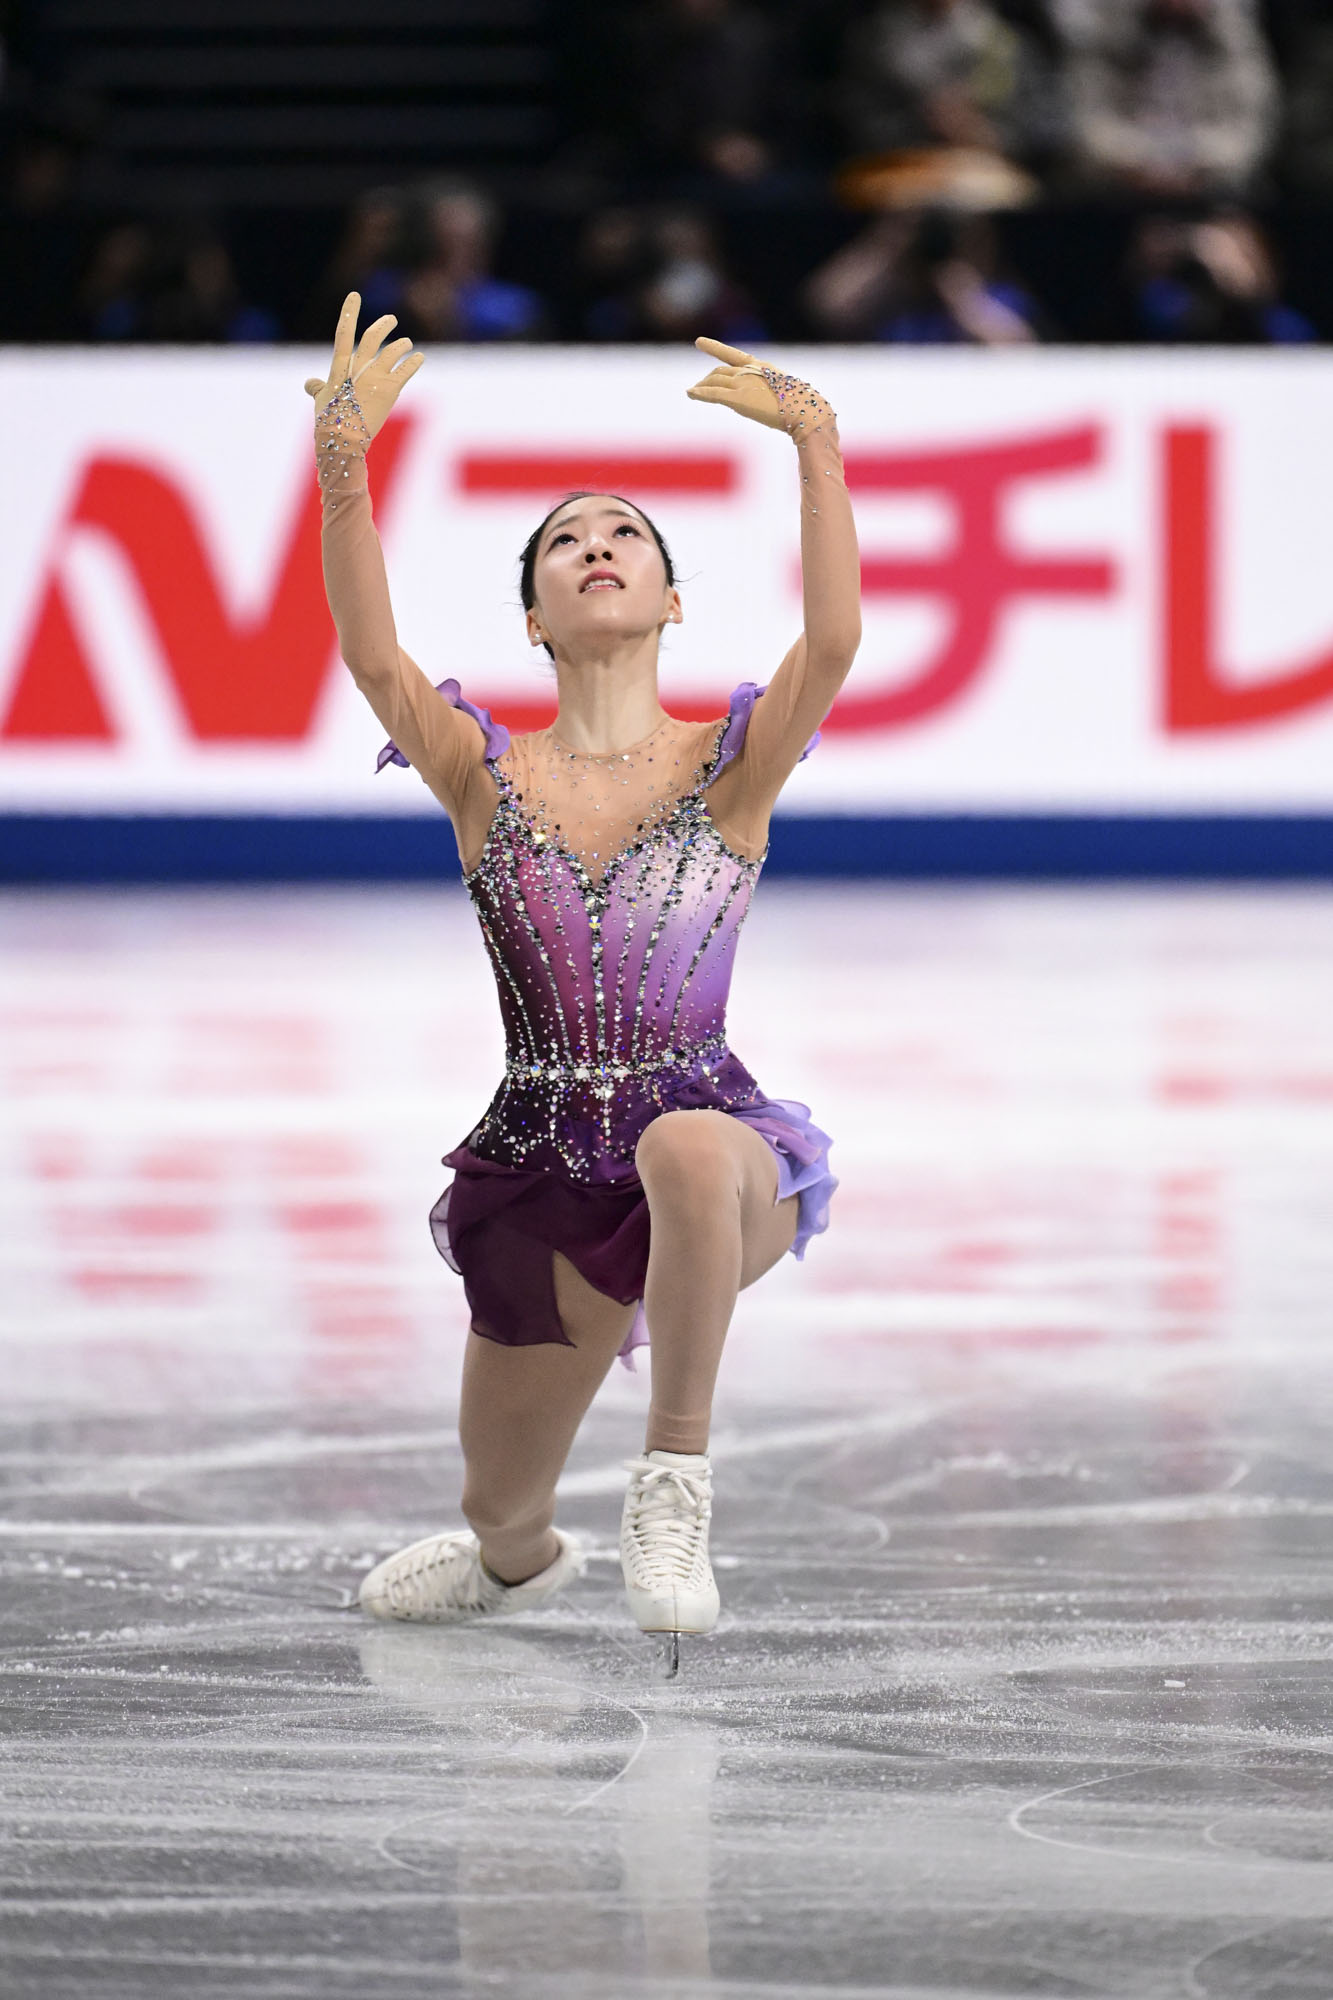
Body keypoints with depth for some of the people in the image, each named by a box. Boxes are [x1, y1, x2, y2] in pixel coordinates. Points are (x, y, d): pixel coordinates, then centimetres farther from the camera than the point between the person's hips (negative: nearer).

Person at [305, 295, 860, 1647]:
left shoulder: (730, 770, -2)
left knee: (688, 1148, -42)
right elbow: (373, 659, -18)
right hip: (541, 1172, 3)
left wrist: (817, 451, -33)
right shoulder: (486, 778, 0)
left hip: (719, 1152, -3)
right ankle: (518, 1565, 57)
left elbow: (834, 641, -21)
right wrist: (345, 469, -33)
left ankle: (676, 1479, -25)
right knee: (501, 1515, 16)